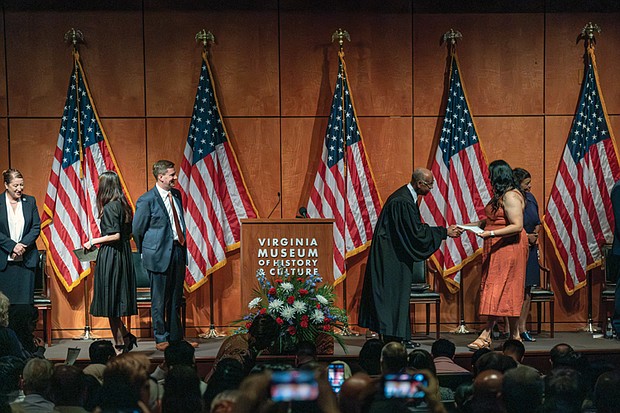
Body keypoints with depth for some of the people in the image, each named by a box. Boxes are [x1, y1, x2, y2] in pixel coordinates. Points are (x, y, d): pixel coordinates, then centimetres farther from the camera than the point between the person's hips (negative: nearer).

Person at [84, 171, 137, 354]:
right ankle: (126, 337, 14)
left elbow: (115, 235, -21)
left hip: (110, 257, -8)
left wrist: (93, 241, -10)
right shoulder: (123, 205, 10)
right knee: (118, 298, 14)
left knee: (110, 302, 0)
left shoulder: (109, 207, -14)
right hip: (123, 255, 8)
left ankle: (120, 343, 4)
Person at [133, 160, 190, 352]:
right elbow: (137, 230, -4)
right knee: (159, 300, 3)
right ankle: (161, 339, 14)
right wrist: (146, 253, 5)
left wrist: (182, 246, 15)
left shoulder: (176, 194, 9)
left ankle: (176, 337, 22)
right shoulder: (146, 200, -12)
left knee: (176, 299, 13)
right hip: (159, 255, -6)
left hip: (178, 251, 6)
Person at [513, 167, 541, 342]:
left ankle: (522, 328, 14)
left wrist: (536, 233, 1)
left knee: (526, 291, 8)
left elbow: (537, 221, 20)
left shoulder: (530, 198, 9)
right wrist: (526, 236, -15)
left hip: (530, 249, 7)